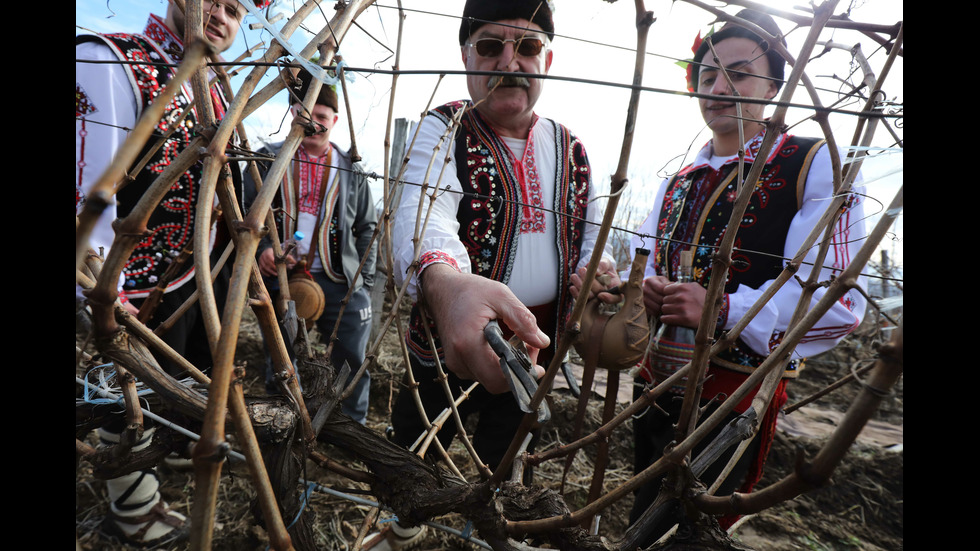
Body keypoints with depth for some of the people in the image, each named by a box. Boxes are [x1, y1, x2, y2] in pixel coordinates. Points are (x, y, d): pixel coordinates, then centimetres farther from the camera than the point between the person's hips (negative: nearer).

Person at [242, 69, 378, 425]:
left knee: (354, 362, 3)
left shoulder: (351, 169, 11)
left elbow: (368, 228, 11)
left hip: (339, 282, 1)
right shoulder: (268, 159, 9)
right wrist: (260, 247, -13)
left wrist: (365, 282, 3)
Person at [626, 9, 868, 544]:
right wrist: (644, 287, -8)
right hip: (656, 385, 6)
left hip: (734, 399, -6)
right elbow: (641, 257, 15)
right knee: (643, 524, 25)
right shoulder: (677, 182, 10)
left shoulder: (817, 165, -9)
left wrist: (723, 310, -29)